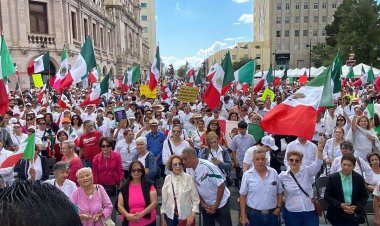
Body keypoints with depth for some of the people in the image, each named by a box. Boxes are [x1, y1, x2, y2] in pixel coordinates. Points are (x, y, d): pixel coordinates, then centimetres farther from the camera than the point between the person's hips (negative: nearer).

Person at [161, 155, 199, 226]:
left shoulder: (189, 178, -12)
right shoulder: (168, 178, -3)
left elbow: (195, 199, -6)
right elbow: (164, 199, 3)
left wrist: (192, 215, -10)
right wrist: (162, 218, 6)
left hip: (186, 215, -2)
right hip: (170, 215, 2)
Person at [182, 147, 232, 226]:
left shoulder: (208, 166, -28)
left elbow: (221, 186, -20)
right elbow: (196, 189, 4)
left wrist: (216, 205, -15)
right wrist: (203, 204, -5)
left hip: (221, 203, -5)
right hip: (206, 205, 5)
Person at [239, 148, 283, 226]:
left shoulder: (274, 172, 0)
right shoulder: (247, 175, -7)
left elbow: (279, 192, 9)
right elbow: (243, 196, -3)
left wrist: (278, 207, -2)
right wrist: (243, 215, -5)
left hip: (272, 214, 2)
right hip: (254, 214, -2)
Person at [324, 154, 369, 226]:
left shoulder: (359, 178, 0)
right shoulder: (332, 178, -6)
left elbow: (364, 197, 5)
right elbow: (327, 196, -5)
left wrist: (355, 207, -11)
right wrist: (340, 205, -18)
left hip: (354, 215, 2)